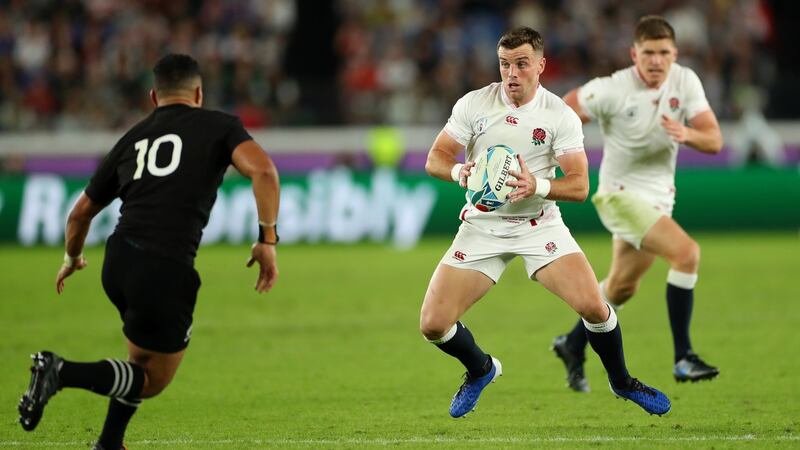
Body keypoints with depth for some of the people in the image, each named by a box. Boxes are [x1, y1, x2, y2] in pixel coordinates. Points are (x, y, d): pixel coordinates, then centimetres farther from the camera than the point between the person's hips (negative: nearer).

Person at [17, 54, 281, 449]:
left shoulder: (132, 139, 20)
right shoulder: (218, 126, 7)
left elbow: (81, 212, 28)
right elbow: (262, 169, -12)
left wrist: (72, 258, 46)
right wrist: (268, 239, -7)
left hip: (118, 264, 6)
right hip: (168, 271, -6)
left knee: (144, 360, 30)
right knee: (153, 380, 10)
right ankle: (62, 373, -12)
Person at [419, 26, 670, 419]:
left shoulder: (561, 116, -8)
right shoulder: (473, 104, -5)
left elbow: (580, 185, -11)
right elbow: (435, 159, -2)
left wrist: (536, 186, -31)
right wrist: (460, 173, -25)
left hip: (539, 225, -1)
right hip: (482, 224, 1)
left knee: (593, 307, -21)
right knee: (432, 325, -10)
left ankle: (621, 381, 10)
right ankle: (480, 369, 25)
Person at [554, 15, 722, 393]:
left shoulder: (685, 82, -6)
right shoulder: (612, 90, -19)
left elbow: (714, 140, -10)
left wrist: (687, 134, -30)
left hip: (659, 198, 7)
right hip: (621, 194, -7)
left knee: (622, 287, 22)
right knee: (687, 252, -25)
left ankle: (573, 346, 45)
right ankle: (683, 358, -21)